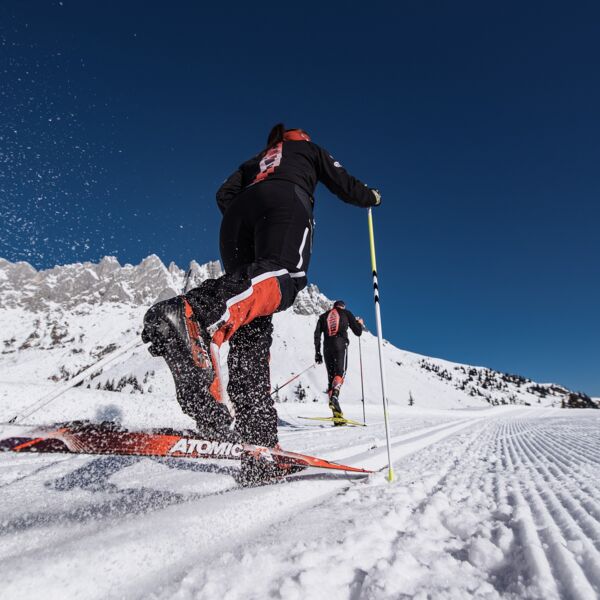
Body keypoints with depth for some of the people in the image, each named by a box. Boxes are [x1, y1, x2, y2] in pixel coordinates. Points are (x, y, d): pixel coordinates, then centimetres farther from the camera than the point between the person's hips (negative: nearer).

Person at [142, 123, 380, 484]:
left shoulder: (255, 161, 43)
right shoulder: (310, 148, 35)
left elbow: (225, 195, 27)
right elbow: (345, 186, 29)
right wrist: (371, 196, 49)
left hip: (237, 214, 4)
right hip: (284, 201, -3)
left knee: (253, 329, -9)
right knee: (282, 277, -32)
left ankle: (258, 445, -21)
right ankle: (201, 316, -64)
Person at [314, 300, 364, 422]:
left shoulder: (323, 316, 24)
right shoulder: (346, 313, 17)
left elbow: (317, 334, 12)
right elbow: (358, 332, 14)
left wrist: (317, 352, 11)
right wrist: (360, 323, 35)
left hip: (327, 347, 3)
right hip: (340, 344, -3)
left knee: (331, 377, 3)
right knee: (340, 372, -15)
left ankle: (337, 416, -4)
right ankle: (334, 395, -47)